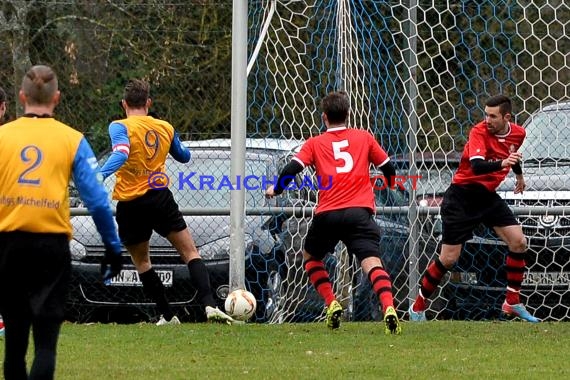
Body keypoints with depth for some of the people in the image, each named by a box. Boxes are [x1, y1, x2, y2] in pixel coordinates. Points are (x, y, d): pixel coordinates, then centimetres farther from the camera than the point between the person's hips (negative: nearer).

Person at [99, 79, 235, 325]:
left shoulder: (120, 127, -6)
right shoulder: (165, 128, 9)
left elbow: (121, 154, -27)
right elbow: (184, 156, 27)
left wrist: (99, 176, -41)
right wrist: (183, 149, 50)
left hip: (130, 205, -2)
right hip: (160, 198, 2)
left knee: (141, 262, 17)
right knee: (190, 253, 5)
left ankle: (167, 315, 17)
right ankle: (209, 304, -15)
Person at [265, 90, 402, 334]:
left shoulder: (314, 143, 13)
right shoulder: (364, 138, 16)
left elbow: (293, 168, 1)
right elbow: (388, 168, 20)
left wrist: (276, 190, 19)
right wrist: (393, 186, 42)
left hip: (327, 214, 0)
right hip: (360, 212, 0)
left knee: (310, 256, 25)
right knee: (371, 262, -12)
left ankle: (331, 305, 10)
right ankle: (388, 307, -37)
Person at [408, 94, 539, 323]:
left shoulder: (517, 133, 0)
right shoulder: (479, 132, -21)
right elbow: (477, 166, -37)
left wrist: (519, 174, 42)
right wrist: (501, 163, -55)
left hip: (488, 196, 6)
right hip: (462, 197, -6)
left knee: (518, 242, -6)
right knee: (448, 259, -6)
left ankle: (513, 303, 7)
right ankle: (418, 307, 10)